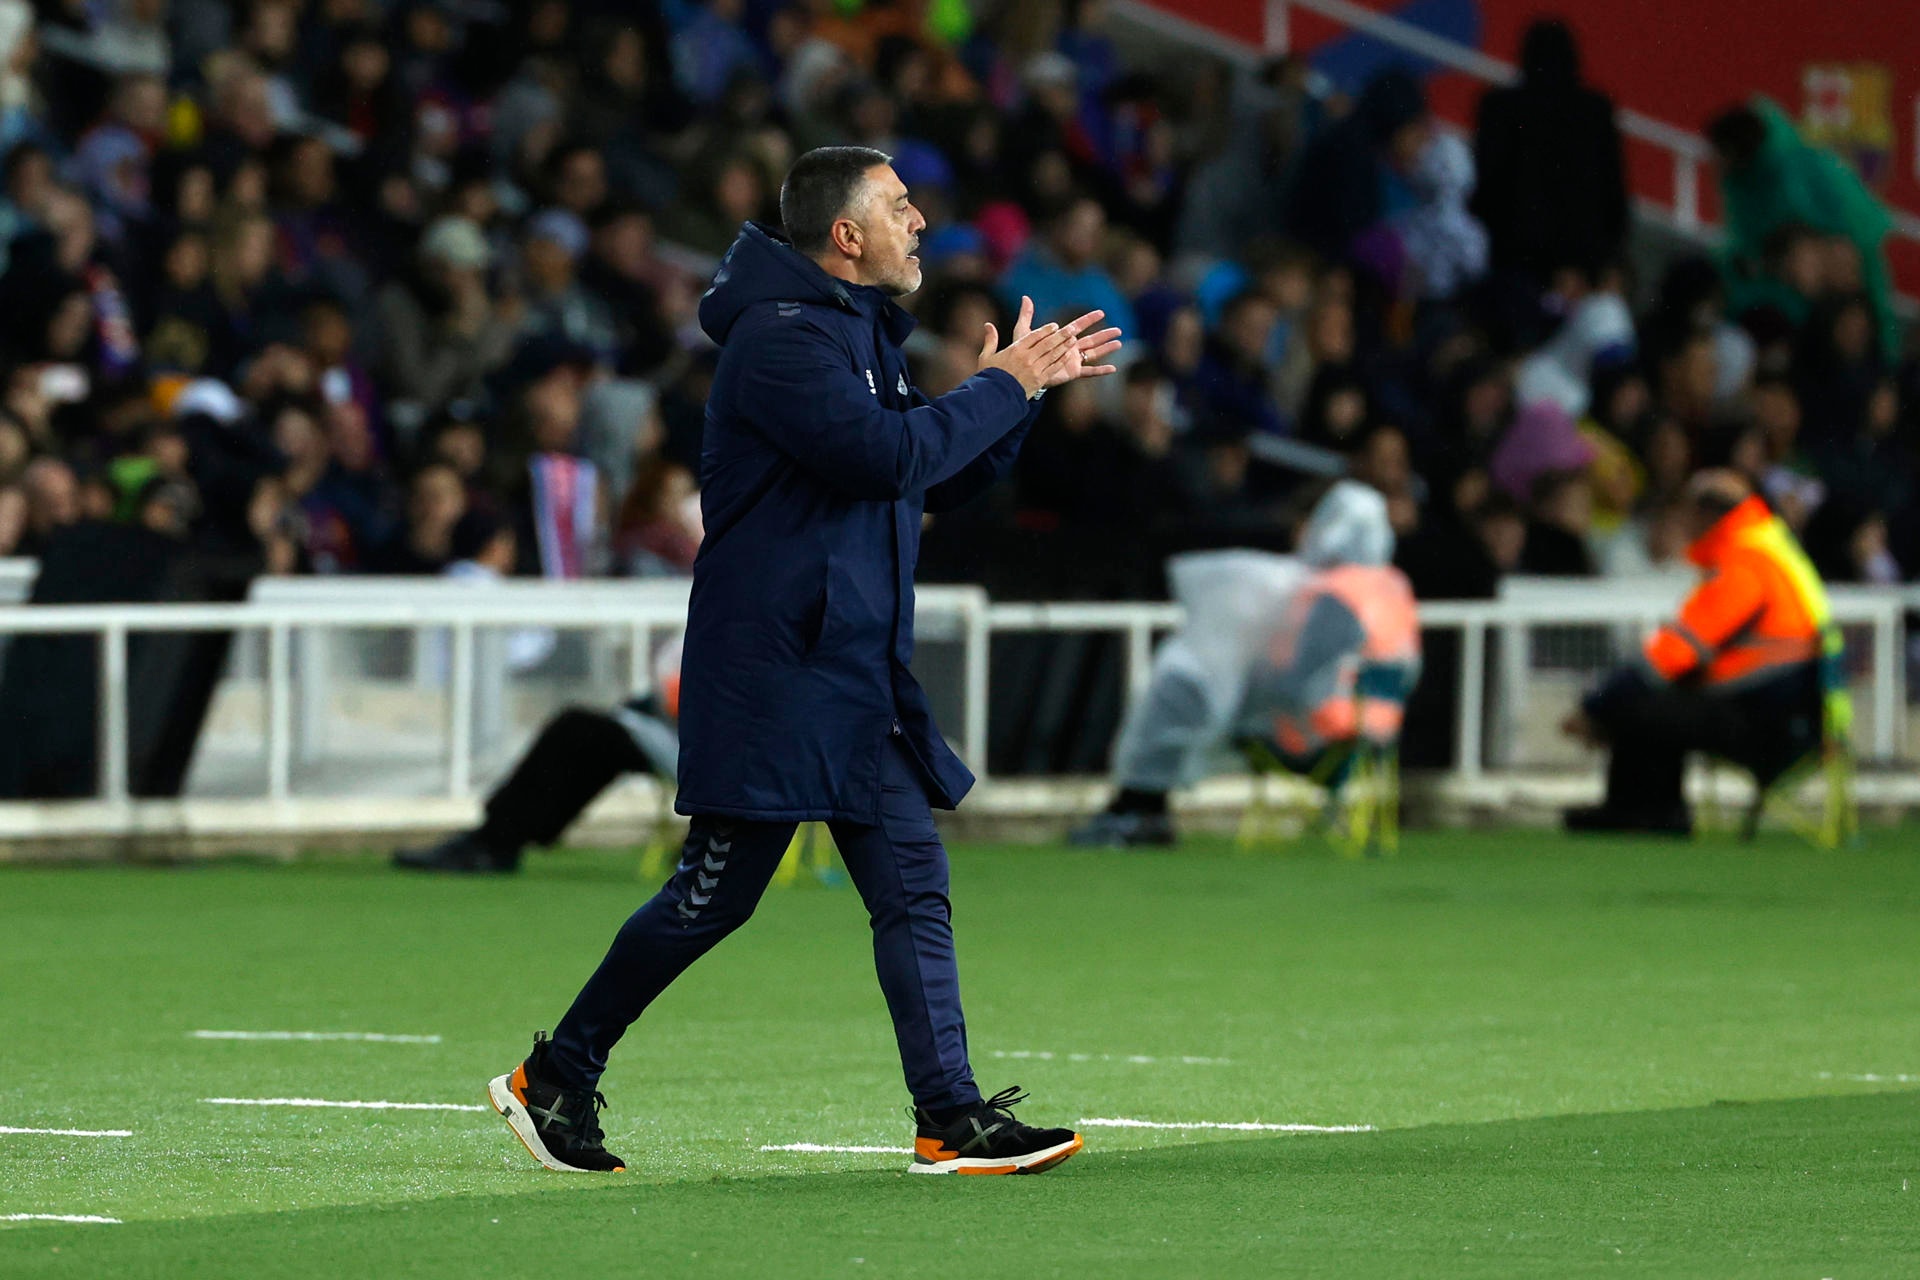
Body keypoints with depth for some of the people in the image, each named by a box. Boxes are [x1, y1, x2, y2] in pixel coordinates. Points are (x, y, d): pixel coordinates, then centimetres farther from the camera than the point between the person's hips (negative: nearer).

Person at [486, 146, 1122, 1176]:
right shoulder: (781, 338, -14)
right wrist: (1001, 388, -13)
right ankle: (555, 1078, 10)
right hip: (769, 669, -9)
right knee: (716, 893, -3)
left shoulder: (860, 334, 18)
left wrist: (1025, 385, 10)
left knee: (913, 886, 1)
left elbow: (945, 481, 22)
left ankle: (952, 1119, -1)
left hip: (857, 673, 9)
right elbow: (886, 455, -24)